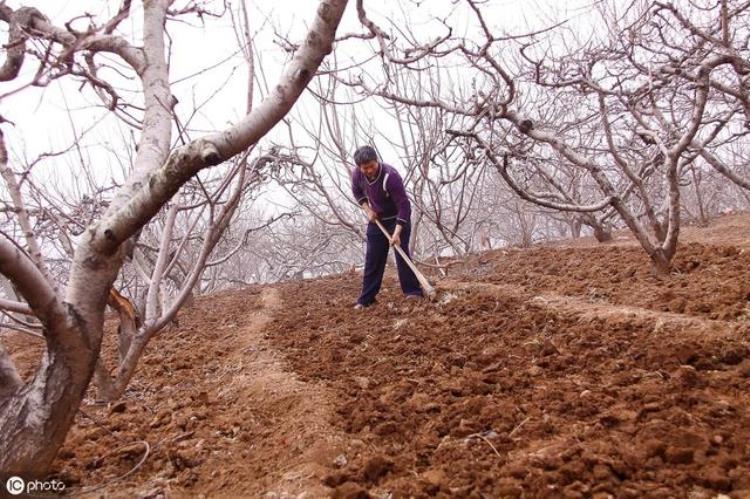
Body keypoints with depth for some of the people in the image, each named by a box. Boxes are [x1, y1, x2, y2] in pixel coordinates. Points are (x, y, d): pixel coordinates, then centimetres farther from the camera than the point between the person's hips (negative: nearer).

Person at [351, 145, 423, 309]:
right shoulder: (357, 175, -16)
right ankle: (366, 298, 11)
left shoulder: (390, 176, -33)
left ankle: (413, 292, -1)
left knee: (401, 253, -11)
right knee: (372, 258, 6)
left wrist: (397, 233, -37)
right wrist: (368, 210, -6)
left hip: (398, 219, -5)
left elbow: (404, 205, -31)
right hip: (376, 219, 5)